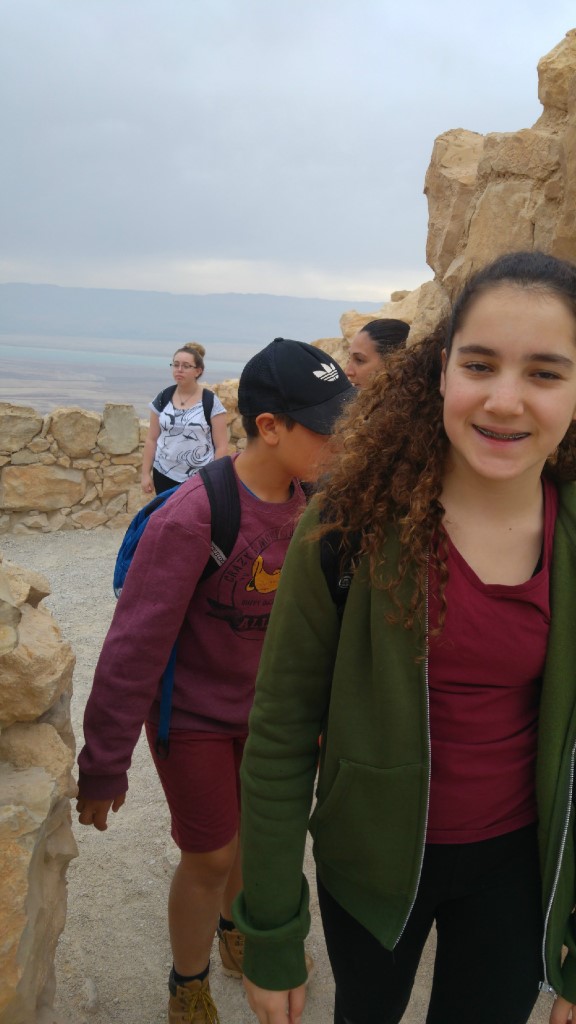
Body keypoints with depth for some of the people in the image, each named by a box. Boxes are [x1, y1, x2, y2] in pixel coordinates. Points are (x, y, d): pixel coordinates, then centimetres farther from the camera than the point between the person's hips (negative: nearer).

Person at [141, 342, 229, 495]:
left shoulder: (211, 402, -6)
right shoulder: (163, 398, 5)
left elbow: (221, 446, -5)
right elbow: (151, 439, 9)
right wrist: (146, 473, 6)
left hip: (200, 480, -3)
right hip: (164, 476, 3)